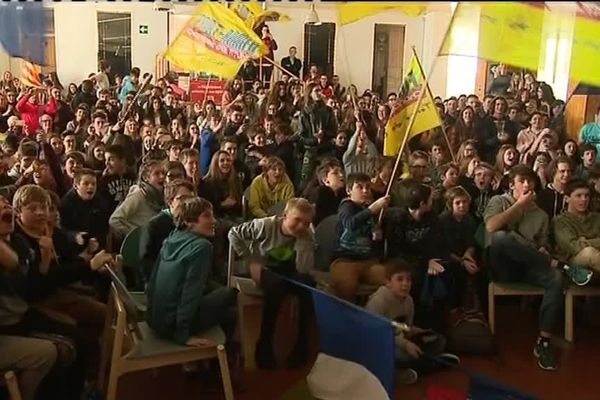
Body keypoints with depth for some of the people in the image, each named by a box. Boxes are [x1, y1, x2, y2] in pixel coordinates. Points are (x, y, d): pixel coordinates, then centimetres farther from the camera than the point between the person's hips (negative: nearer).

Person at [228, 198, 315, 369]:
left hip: (288, 272, 3)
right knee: (276, 286, -38)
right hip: (265, 269, -2)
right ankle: (264, 344, -22)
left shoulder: (307, 236, -13)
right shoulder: (266, 225, -20)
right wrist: (251, 260, -13)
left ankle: (301, 344, -17)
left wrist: (302, 240, -31)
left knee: (308, 284, -32)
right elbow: (234, 234, -13)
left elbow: (304, 270, -22)